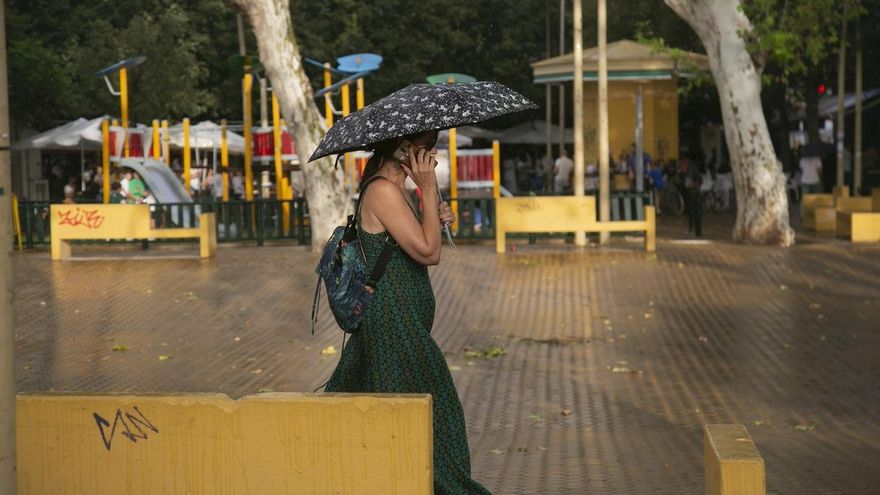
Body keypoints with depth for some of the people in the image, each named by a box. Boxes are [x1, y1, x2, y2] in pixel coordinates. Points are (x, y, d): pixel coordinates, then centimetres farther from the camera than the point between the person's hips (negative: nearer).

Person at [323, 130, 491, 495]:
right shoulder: (383, 191, -18)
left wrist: (437, 219, 3)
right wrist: (429, 190, -18)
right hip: (395, 325, -10)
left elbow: (418, 252, 20)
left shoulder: (394, 190, 14)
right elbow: (428, 253, -22)